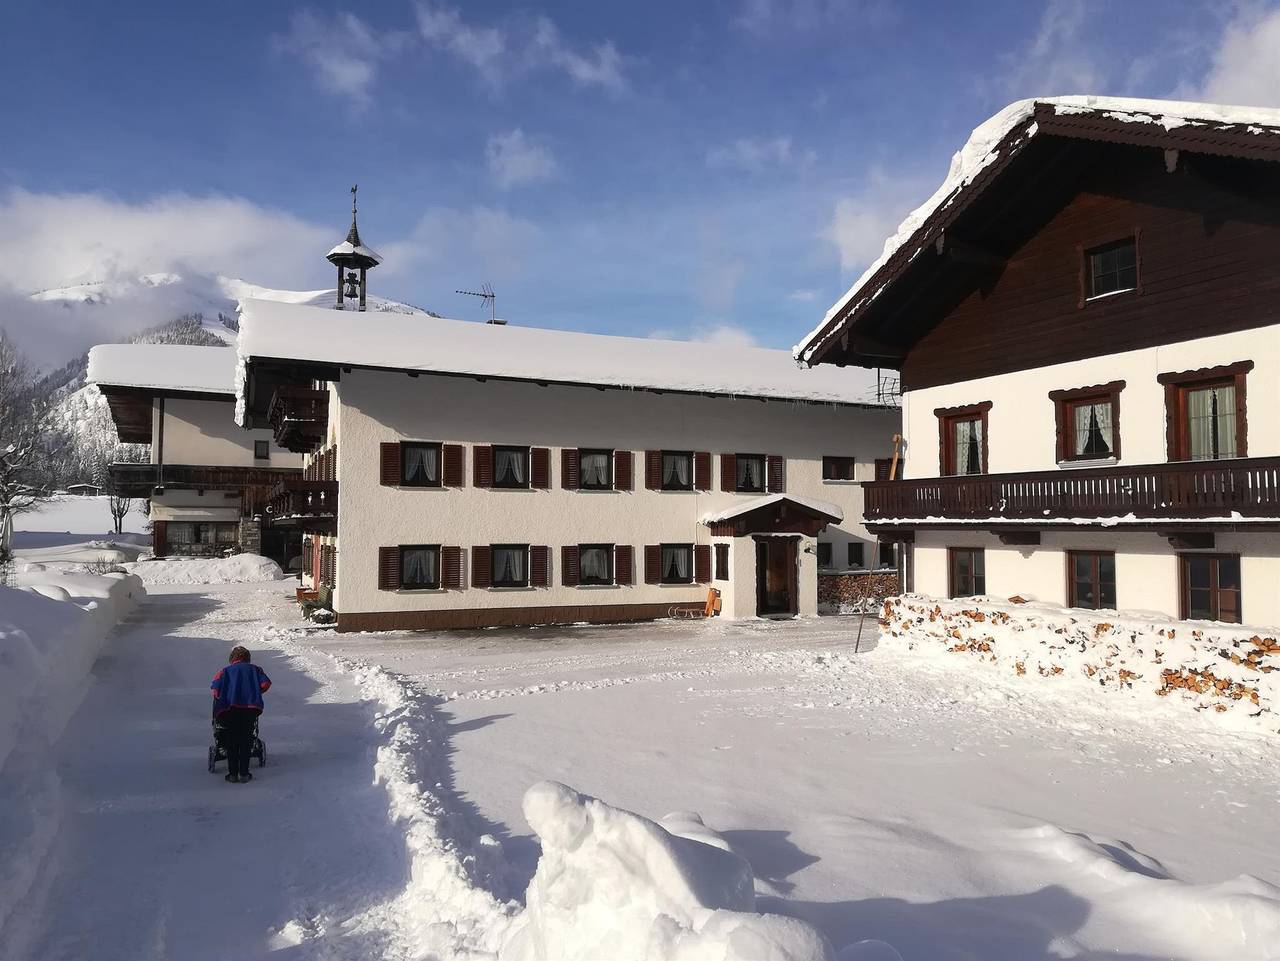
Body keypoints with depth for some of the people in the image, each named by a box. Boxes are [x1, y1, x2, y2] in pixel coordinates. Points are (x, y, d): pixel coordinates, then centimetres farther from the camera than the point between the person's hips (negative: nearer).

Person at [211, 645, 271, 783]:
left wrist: (222, 700, 17)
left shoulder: (225, 671, 15)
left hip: (229, 709, 0)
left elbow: (215, 688, 0)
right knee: (246, 741, 9)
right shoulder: (254, 669, 17)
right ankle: (244, 774, 9)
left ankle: (233, 774, 12)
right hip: (250, 708, 0)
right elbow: (266, 683, 3)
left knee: (231, 742, 11)